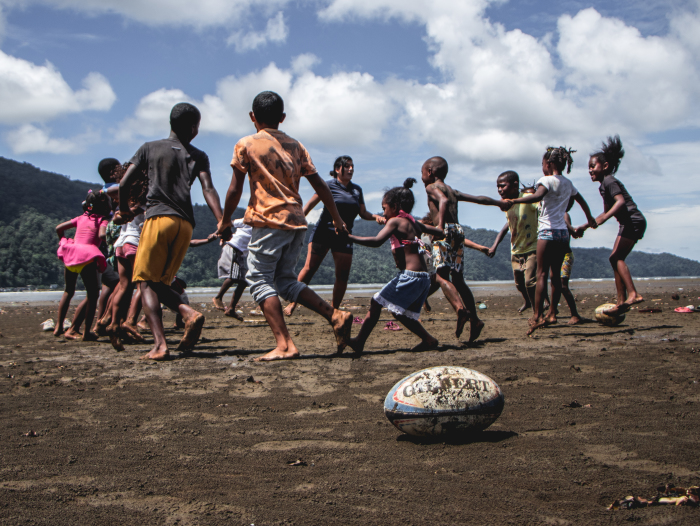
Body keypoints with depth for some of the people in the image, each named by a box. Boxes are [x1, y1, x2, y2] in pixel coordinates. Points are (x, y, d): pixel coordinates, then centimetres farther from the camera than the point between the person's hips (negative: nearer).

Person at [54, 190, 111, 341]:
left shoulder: (81, 218, 20)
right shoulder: (102, 221, 6)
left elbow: (58, 228, 21)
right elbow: (102, 235, -15)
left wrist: (63, 241, 34)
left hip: (70, 254, 6)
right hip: (87, 258, -6)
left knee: (68, 291, 23)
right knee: (93, 294, 4)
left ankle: (59, 326, 22)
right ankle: (87, 332, 1)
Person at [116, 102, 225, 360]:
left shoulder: (149, 148, 13)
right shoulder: (198, 156, 14)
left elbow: (124, 185, 7)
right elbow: (208, 189, -2)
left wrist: (125, 211, 25)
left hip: (158, 218, -3)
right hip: (185, 223, 3)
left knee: (146, 281, -2)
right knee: (160, 283, 15)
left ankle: (159, 344, -18)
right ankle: (189, 313, -13)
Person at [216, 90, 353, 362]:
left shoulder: (246, 145, 1)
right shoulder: (295, 145, 15)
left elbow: (235, 190, -2)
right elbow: (319, 185, 13)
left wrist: (225, 221, 11)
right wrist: (337, 219, 21)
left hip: (269, 221, -6)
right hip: (297, 221, 6)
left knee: (260, 280, -1)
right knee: (285, 279, 17)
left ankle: (284, 345, -13)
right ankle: (336, 316, 3)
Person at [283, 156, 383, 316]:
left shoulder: (357, 190, 13)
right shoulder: (329, 185, 0)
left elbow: (363, 213, 18)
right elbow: (310, 204, -3)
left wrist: (375, 217, -2)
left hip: (344, 236, 4)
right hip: (323, 232, -4)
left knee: (343, 275, -2)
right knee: (309, 268, -11)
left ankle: (334, 310, 11)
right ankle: (293, 302, 0)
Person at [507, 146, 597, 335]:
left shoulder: (547, 180, -7)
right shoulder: (568, 183, 16)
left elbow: (537, 196, -28)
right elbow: (581, 201, 31)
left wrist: (514, 201, -32)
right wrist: (590, 218, 47)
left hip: (548, 231, -7)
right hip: (563, 232, 7)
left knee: (542, 274, -9)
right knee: (556, 274, 13)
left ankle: (537, 316, -15)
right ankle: (552, 313, 15)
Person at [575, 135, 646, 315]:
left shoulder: (609, 181, -9)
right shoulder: (603, 185, 20)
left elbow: (621, 201, -25)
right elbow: (606, 213, 27)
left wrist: (604, 218, -36)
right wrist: (585, 226, 28)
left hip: (633, 221, -10)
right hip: (628, 224, 10)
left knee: (616, 256, -18)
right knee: (616, 258, 7)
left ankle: (633, 294, -26)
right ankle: (622, 301, 6)